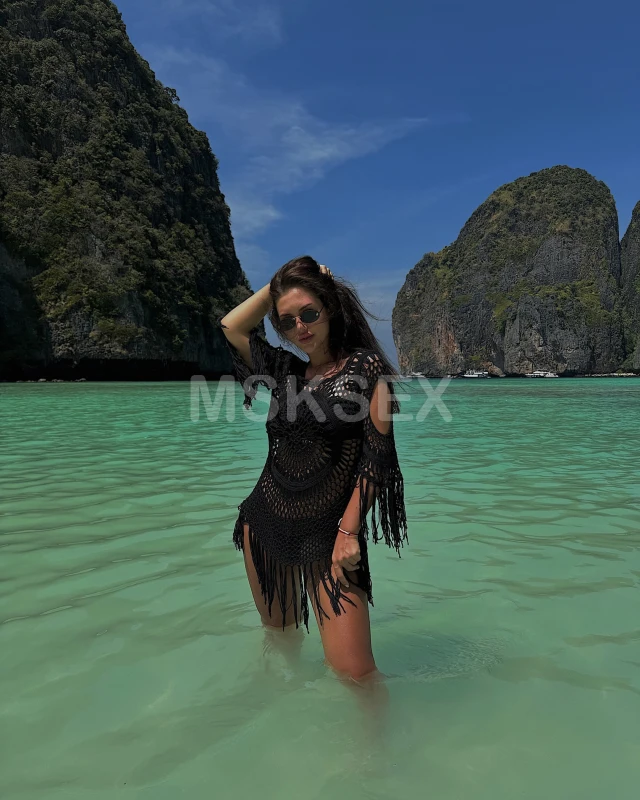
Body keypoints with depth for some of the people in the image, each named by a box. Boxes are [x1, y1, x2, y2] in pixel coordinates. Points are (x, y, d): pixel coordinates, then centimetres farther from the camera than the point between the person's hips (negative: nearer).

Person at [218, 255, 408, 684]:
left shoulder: (366, 366, -6)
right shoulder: (287, 370, 10)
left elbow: (376, 456, -10)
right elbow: (232, 325, 9)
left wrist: (349, 531, -15)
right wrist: (278, 284, 7)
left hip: (327, 533, -5)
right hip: (265, 522, 6)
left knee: (354, 670, -9)